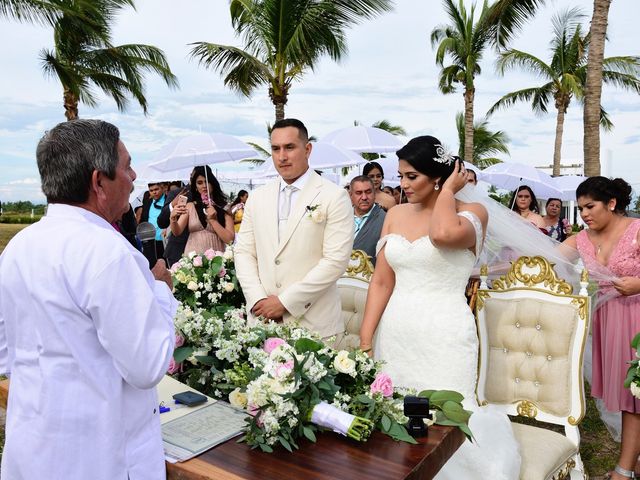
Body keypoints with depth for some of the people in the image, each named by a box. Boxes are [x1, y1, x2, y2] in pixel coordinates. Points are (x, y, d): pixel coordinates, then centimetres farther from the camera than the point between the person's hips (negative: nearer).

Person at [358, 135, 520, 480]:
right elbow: (381, 281, 5)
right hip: (394, 333, 5)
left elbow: (443, 234, -29)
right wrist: (365, 340, -1)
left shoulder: (472, 213, -4)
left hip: (443, 336, -4)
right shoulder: (395, 215, 8)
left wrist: (448, 190, -11)